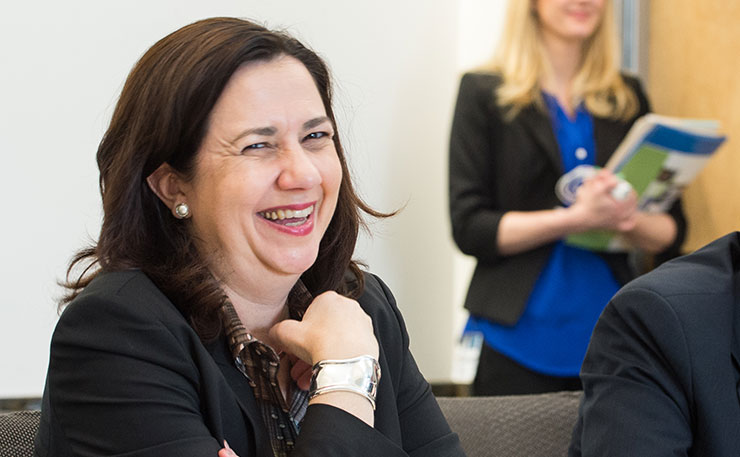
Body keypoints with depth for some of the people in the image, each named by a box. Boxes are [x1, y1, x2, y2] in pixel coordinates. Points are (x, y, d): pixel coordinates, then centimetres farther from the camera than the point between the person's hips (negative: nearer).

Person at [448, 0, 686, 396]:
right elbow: (469, 228, -7)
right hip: (519, 340, -3)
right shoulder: (485, 92, 1)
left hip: (609, 336, 3)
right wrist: (576, 217, -19)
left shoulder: (628, 96, 12)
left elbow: (672, 230, 11)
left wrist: (632, 221, -13)